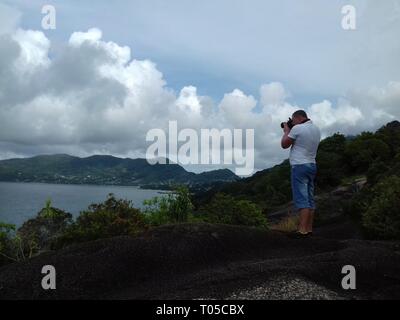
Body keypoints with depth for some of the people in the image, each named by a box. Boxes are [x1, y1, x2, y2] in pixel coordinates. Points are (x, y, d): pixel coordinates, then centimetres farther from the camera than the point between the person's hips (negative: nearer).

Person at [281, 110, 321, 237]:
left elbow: (284, 145, -4)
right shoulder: (316, 129, 13)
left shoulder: (297, 129, -12)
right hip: (312, 165, 8)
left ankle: (302, 230, -12)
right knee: (310, 199, 9)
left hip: (299, 166, -8)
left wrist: (286, 131, 10)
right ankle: (309, 229, 13)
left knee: (301, 199, -10)